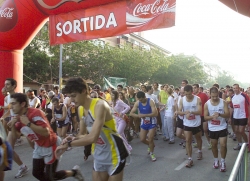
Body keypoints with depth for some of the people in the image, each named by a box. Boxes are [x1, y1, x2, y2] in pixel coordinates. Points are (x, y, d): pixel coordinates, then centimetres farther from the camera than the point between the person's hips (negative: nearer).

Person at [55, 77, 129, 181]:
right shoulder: (80, 109, 1)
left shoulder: (100, 105, -26)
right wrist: (74, 138, -13)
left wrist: (68, 144, -25)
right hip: (98, 155, 7)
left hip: (114, 153, -7)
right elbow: (83, 134, 8)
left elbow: (93, 137, -34)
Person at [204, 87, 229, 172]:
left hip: (222, 127, -1)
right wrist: (212, 116, -26)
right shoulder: (207, 104, -7)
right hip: (212, 129, 1)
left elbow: (228, 114, -12)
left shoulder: (223, 102, -8)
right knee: (214, 145, 13)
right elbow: (205, 117, -6)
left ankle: (223, 162, 16)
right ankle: (216, 160, 34)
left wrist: (219, 114, -30)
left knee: (223, 145, -4)